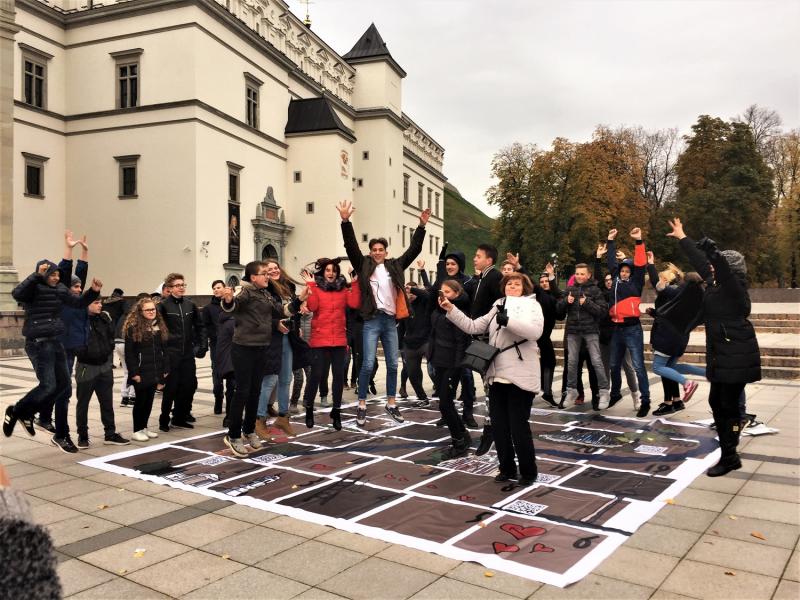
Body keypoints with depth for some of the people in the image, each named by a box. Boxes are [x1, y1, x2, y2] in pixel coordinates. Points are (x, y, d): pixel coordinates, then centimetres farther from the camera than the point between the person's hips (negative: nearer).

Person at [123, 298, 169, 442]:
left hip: (155, 372, 5)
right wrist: (133, 373, -15)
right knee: (140, 400, 2)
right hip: (141, 372, -5)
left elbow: (164, 349, 12)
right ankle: (137, 430, 13)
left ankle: (144, 427, 24)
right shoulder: (133, 328, -9)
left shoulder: (160, 326, 9)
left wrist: (166, 369, 7)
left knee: (149, 400, 12)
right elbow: (129, 353, -11)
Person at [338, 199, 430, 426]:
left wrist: (421, 226, 2)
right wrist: (345, 220, -18)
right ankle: (361, 405, 4)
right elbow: (351, 246, -7)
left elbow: (414, 249, 10)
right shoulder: (364, 265, 4)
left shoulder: (395, 266, 12)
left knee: (393, 364, 9)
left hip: (391, 320, 4)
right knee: (368, 364, -5)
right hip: (372, 320, -4)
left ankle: (391, 403, 21)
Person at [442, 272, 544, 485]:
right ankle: (507, 469, 24)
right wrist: (451, 309, 2)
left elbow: (535, 330, -19)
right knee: (498, 426, 8)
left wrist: (508, 320, -26)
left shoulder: (531, 305, 1)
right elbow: (472, 326, 11)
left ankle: (528, 472, 16)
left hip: (520, 377, -6)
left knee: (519, 427, -2)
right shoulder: (497, 307, 18)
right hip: (498, 376, 6)